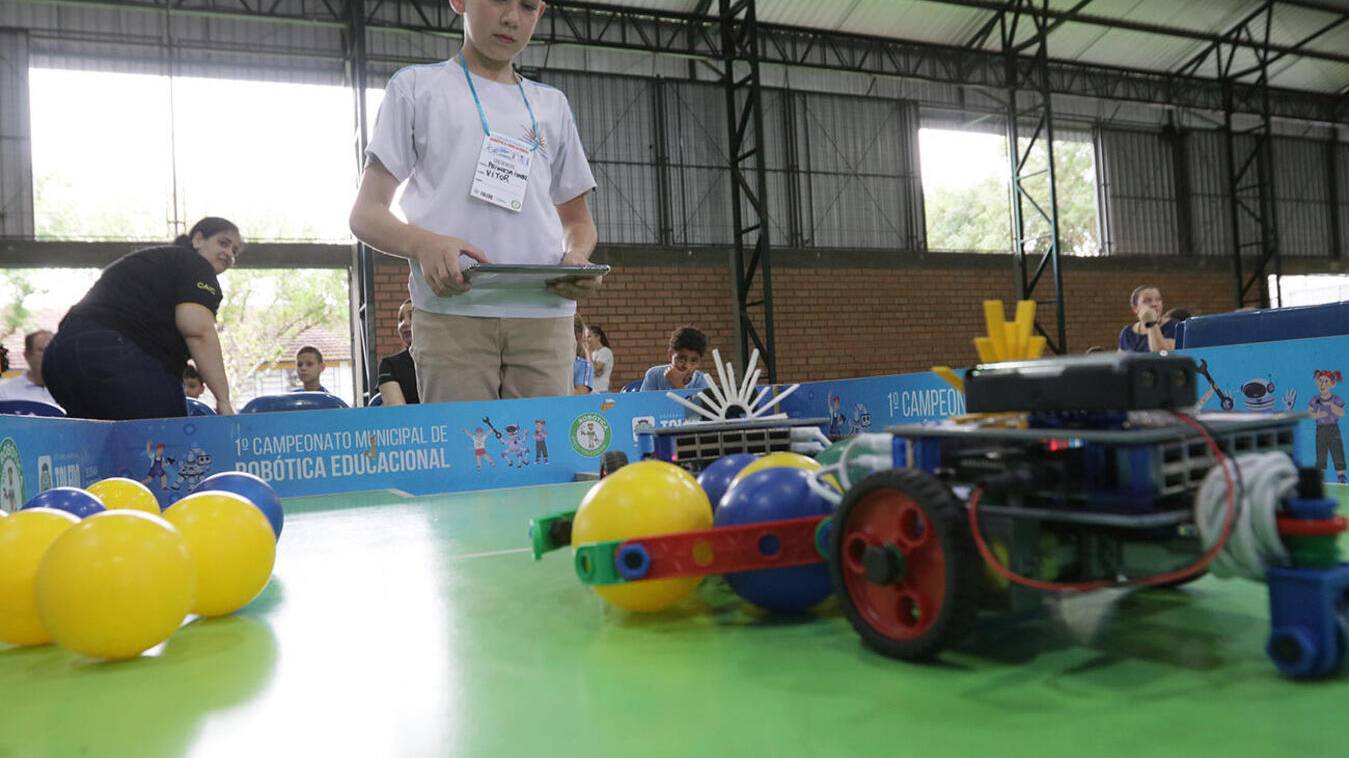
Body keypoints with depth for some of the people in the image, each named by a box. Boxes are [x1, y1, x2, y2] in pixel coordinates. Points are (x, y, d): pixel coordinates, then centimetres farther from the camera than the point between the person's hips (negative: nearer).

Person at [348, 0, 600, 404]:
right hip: (452, 313, -2)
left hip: (544, 314, 3)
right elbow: (365, 213, 7)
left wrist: (578, 257, -1)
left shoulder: (552, 105, 22)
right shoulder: (416, 87, 13)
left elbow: (577, 220, 24)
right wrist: (422, 243, -16)